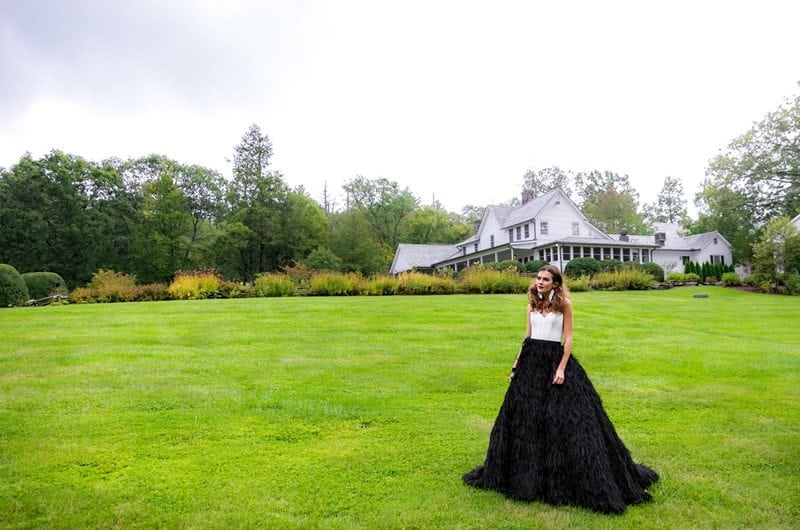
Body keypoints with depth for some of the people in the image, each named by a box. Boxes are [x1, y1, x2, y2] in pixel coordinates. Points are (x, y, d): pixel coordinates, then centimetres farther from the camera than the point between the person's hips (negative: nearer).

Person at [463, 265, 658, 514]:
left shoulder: (563, 303, -4)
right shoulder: (533, 304, 10)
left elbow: (568, 339, -6)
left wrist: (561, 368, -14)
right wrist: (517, 364, 9)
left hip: (555, 359, -5)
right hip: (531, 360, 5)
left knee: (563, 416, -3)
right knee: (524, 416, 10)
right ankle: (527, 473, 28)